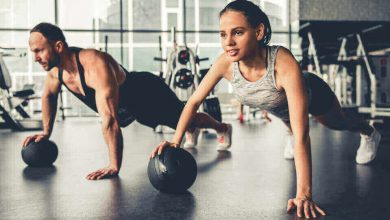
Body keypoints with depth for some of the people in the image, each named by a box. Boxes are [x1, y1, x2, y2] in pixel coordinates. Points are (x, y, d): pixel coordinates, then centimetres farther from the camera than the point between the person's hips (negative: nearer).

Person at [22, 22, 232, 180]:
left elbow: (109, 119, -50)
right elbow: (49, 95, 4)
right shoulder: (54, 67, -20)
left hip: (150, 93, -7)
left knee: (186, 119, 19)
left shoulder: (95, 65, -46)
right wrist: (46, 132, 4)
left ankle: (223, 128, 50)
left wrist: (114, 166, -50)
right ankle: (191, 132, 68)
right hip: (131, 106, 7)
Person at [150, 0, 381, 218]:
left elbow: (301, 134, -52)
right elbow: (194, 101, -23)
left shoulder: (285, 65, -50)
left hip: (312, 94, -3)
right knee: (288, 126, 37)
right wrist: (176, 140, -33)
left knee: (338, 124, 29)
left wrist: (303, 194, -55)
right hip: (279, 107, 3)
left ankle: (370, 133, 63)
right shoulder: (226, 63, -38)